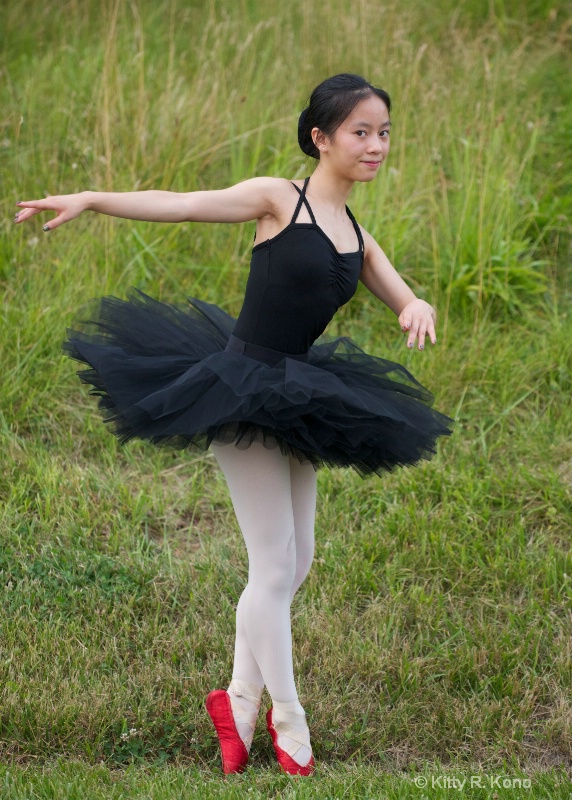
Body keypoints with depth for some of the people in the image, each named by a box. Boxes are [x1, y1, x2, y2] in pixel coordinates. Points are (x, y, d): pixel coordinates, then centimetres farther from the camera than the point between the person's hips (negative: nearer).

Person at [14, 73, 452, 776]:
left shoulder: (358, 240, 10)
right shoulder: (279, 200, -8)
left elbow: (406, 300, 10)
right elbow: (182, 206, -13)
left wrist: (418, 309, -15)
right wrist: (90, 200, -23)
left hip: (293, 402, 7)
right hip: (239, 390, -7)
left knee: (295, 563, 11)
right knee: (276, 565, -3)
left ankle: (241, 699, 26)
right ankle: (289, 724, 11)